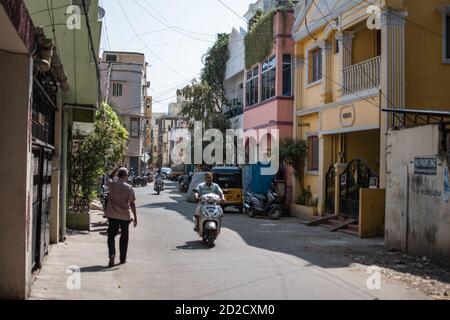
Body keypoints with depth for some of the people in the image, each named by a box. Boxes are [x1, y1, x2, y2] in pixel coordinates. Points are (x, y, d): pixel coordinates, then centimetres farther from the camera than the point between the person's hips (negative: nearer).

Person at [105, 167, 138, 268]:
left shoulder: (112, 184, -4)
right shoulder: (129, 188, -9)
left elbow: (110, 177, 22)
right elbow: (132, 204, -7)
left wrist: (117, 169, 18)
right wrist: (135, 217, -2)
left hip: (112, 215, 1)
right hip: (125, 216, -1)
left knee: (111, 236, 9)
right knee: (124, 237, 14)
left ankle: (112, 254, -12)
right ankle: (123, 258, 21)